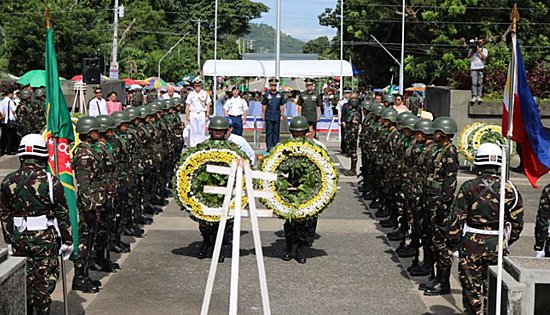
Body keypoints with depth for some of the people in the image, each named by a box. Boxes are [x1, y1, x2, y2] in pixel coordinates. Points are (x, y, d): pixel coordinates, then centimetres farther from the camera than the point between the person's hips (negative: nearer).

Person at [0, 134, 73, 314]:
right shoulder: (51, 182, -12)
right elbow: (62, 215, -7)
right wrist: (67, 241, 2)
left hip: (19, 239, 4)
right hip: (46, 239, -3)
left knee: (24, 281, 15)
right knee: (44, 283, 5)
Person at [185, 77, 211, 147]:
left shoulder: (205, 94, 4)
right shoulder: (191, 94, 5)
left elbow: (208, 105, 6)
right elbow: (187, 106, 7)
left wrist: (207, 116, 1)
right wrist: (187, 116, 1)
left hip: (202, 114, 0)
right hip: (193, 114, 0)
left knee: (201, 131, 0)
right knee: (193, 131, 2)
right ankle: (192, 146, 6)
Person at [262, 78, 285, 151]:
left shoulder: (280, 95, 7)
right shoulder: (266, 95, 3)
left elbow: (282, 106, 10)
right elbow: (264, 106, 7)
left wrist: (282, 115, 4)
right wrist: (263, 115, 3)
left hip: (277, 117, 1)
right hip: (269, 117, -1)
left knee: (276, 132, 5)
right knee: (269, 132, -3)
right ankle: (269, 147, -1)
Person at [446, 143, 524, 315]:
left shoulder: (468, 187, -9)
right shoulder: (509, 189, -4)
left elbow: (455, 220, -9)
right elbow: (517, 223, 2)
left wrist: (456, 241, 5)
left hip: (471, 245, -2)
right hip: (497, 247, 2)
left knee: (472, 288, 8)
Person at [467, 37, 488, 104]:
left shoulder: (484, 50, 12)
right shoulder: (473, 49, 15)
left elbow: (484, 58, -4)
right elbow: (469, 56, 3)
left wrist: (479, 50, -6)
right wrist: (472, 49, -2)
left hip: (481, 68, 0)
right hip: (473, 68, 0)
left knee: (480, 83, -3)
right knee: (474, 83, -9)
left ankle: (479, 96, -1)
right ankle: (474, 96, -10)